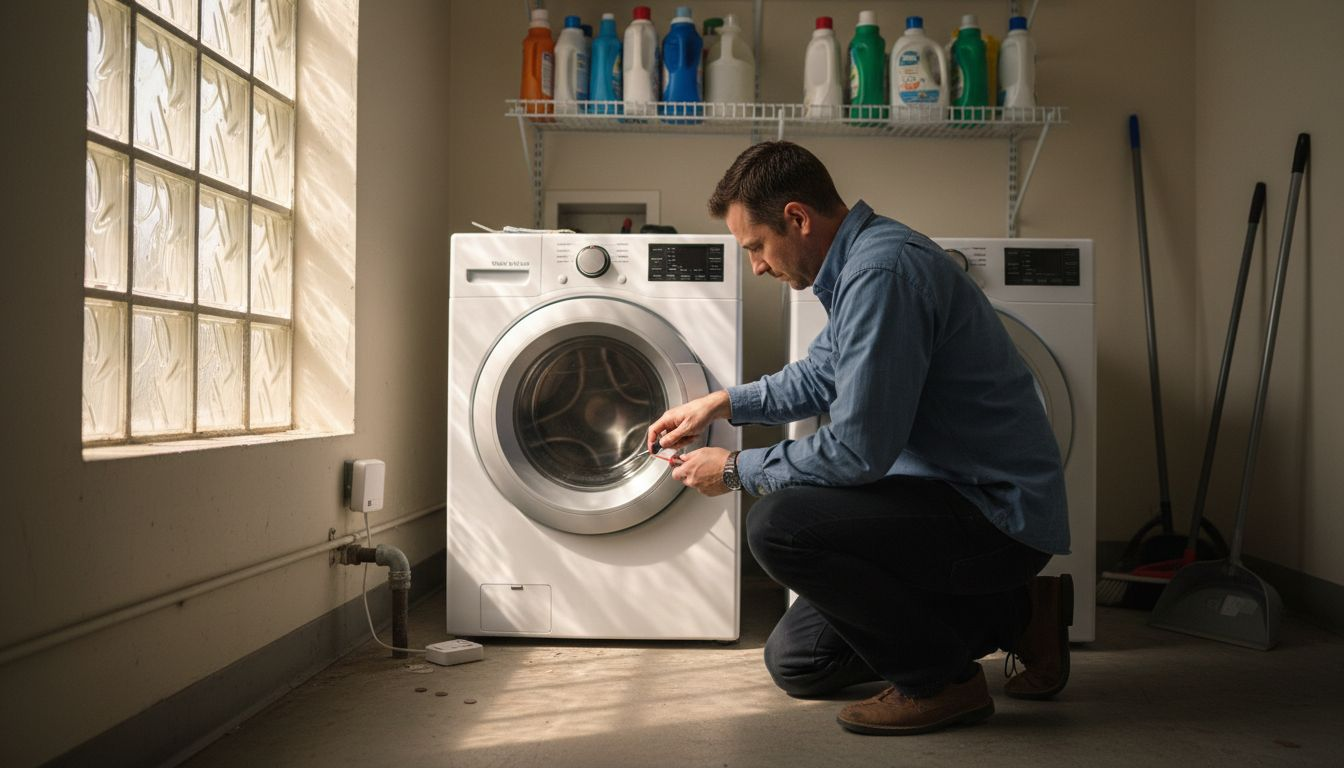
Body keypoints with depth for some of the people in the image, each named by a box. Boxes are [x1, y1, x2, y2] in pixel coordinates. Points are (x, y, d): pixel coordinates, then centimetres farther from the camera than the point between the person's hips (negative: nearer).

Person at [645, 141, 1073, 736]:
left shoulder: (882, 273, -24)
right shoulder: (865, 254, 8)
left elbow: (859, 450, -26)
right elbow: (823, 374, 24)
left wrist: (736, 469, -12)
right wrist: (724, 403, 15)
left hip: (997, 513, -10)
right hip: (963, 493, 10)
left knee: (778, 525, -27)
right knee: (795, 662, 13)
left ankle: (941, 680, -7)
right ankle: (1012, 614, 19)